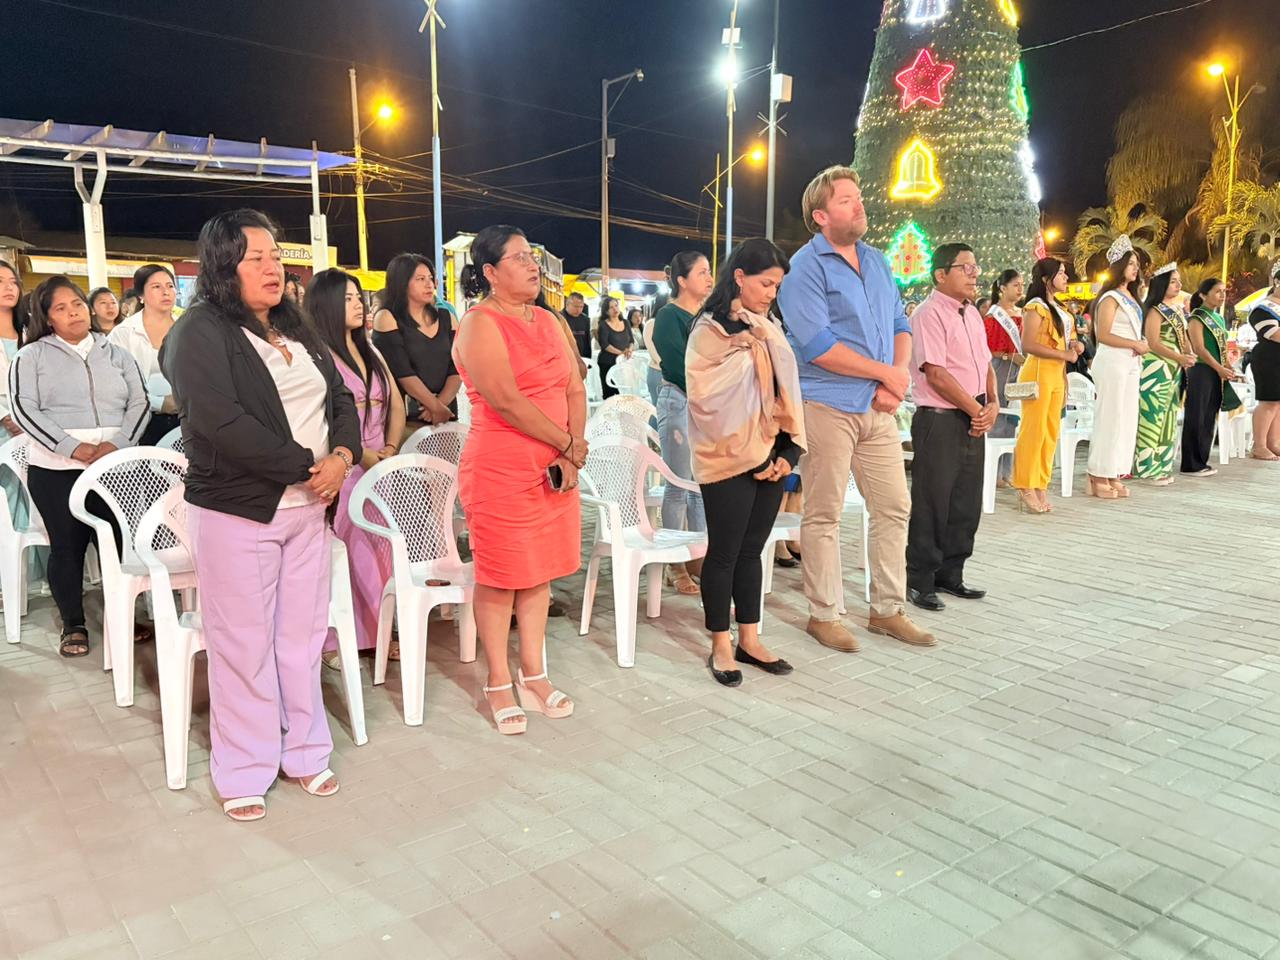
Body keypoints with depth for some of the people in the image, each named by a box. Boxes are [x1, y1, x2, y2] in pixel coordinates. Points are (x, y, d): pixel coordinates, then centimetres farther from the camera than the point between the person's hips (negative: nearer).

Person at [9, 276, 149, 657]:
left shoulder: (115, 354, 15)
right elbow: (24, 409, -4)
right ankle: (73, 625, 15)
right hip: (56, 469, -1)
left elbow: (139, 404, 8)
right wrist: (73, 448, -15)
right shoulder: (32, 356, 7)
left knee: (121, 541, -2)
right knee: (67, 545, 3)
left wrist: (117, 444, -10)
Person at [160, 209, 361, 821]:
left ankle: (305, 753, 26)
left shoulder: (296, 330, 14)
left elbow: (340, 398, 13)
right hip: (236, 513, -6)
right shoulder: (199, 333, -9)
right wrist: (306, 466, -17)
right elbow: (222, 423, -21)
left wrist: (342, 456, -7)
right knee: (245, 646, 3)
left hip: (307, 508, 6)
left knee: (303, 636, 12)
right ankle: (243, 773, 18)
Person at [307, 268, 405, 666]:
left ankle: (376, 630, 16)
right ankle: (331, 640, 6)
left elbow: (396, 405, 15)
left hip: (380, 467, 7)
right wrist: (361, 454, -16)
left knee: (377, 552, 7)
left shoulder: (371, 352, 17)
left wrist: (390, 449, 0)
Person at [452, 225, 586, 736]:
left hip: (556, 468, 7)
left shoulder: (547, 321, 14)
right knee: (500, 576, 4)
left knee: (539, 573, 13)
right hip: (500, 469, -7)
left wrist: (572, 455, -8)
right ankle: (499, 683, 18)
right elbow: (507, 402, -19)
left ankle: (534, 675, 26)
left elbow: (575, 389, 7)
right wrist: (568, 443, -13)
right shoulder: (479, 324, -9)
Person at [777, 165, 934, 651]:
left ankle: (888, 610, 22)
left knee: (894, 507, 10)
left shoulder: (877, 262, 15)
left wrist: (899, 375, -5)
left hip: (878, 408, 7)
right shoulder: (807, 266, -8)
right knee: (824, 515, 1)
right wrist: (886, 372, -11)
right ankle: (823, 614, 14)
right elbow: (818, 346, -18)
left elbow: (900, 324, 16)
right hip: (827, 406, -7)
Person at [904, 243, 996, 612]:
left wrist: (993, 404, 1)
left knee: (967, 504, 13)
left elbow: (985, 364, 18)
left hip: (973, 421, 9)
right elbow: (936, 375, -18)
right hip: (939, 420, -9)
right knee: (932, 505, -2)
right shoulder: (929, 314, -12)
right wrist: (977, 409, -12)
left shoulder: (972, 314, 15)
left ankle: (949, 574, 26)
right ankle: (920, 582, 9)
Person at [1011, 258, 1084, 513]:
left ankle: (1040, 486, 15)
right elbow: (1028, 345, -18)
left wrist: (1074, 345, 9)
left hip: (1057, 375, 9)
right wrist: (1064, 354, -16)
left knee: (1051, 433, 8)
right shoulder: (1036, 306, -8)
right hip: (1038, 372, -9)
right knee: (1034, 431, -7)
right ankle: (1026, 489, -1)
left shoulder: (1059, 308, 19)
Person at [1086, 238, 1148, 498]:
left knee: (1127, 419, 8)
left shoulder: (1130, 297, 18)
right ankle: (1099, 477, -1)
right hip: (1113, 362, -9)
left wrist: (1141, 346, 4)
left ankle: (1114, 475, 14)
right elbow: (1103, 335, -17)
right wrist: (1135, 345, -14)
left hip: (1131, 364, 9)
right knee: (1110, 418, -7)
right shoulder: (1111, 298, -8)